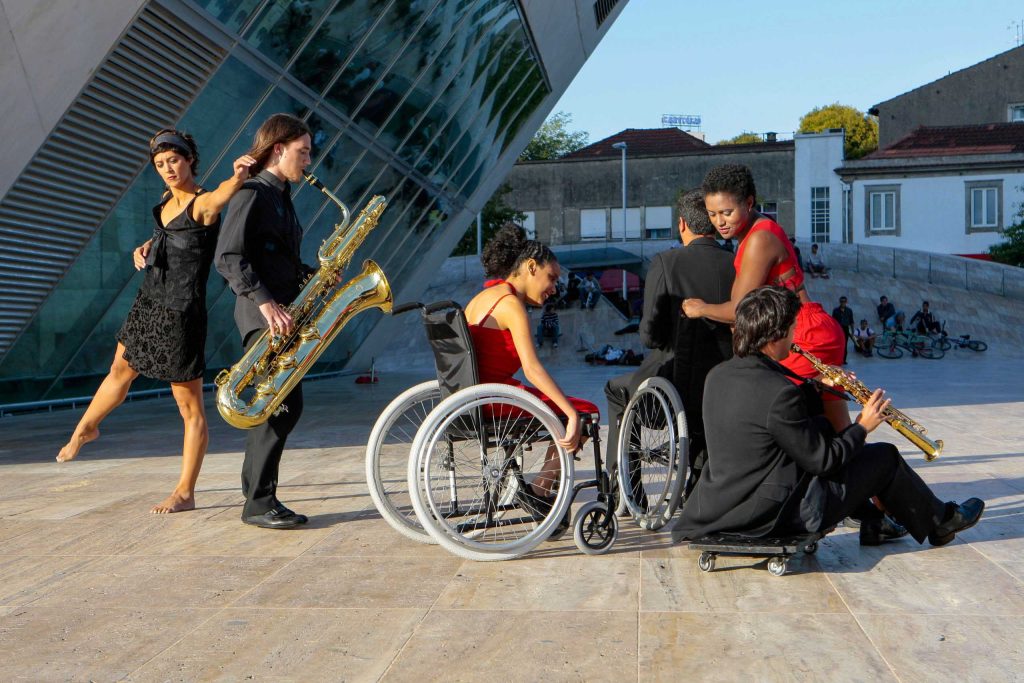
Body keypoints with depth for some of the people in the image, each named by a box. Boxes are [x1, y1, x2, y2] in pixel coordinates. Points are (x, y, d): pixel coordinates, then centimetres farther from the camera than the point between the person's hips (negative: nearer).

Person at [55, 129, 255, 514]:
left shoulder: (204, 204, -15)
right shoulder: (167, 200, 8)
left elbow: (225, 191, -39)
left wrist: (239, 176, -61)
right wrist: (144, 249, 6)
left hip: (181, 313, -8)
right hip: (148, 302, 9)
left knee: (190, 407, 0)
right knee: (120, 371, 29)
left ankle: (185, 493, 9)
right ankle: (85, 429, 55)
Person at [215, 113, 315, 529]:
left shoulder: (282, 198, 21)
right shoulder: (251, 193, -7)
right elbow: (228, 258, -16)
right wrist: (265, 303, -24)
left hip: (283, 314, 9)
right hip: (261, 314, -9)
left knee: (285, 405, 7)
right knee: (283, 403, -15)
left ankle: (257, 495, 14)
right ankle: (259, 502, -7)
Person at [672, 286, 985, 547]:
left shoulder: (718, 376, -1)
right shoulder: (779, 392, -26)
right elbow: (822, 461, -17)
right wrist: (862, 427, -2)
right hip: (778, 515, -8)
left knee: (822, 428, 24)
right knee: (885, 457, 8)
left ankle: (873, 523, 32)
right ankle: (940, 523, 34)